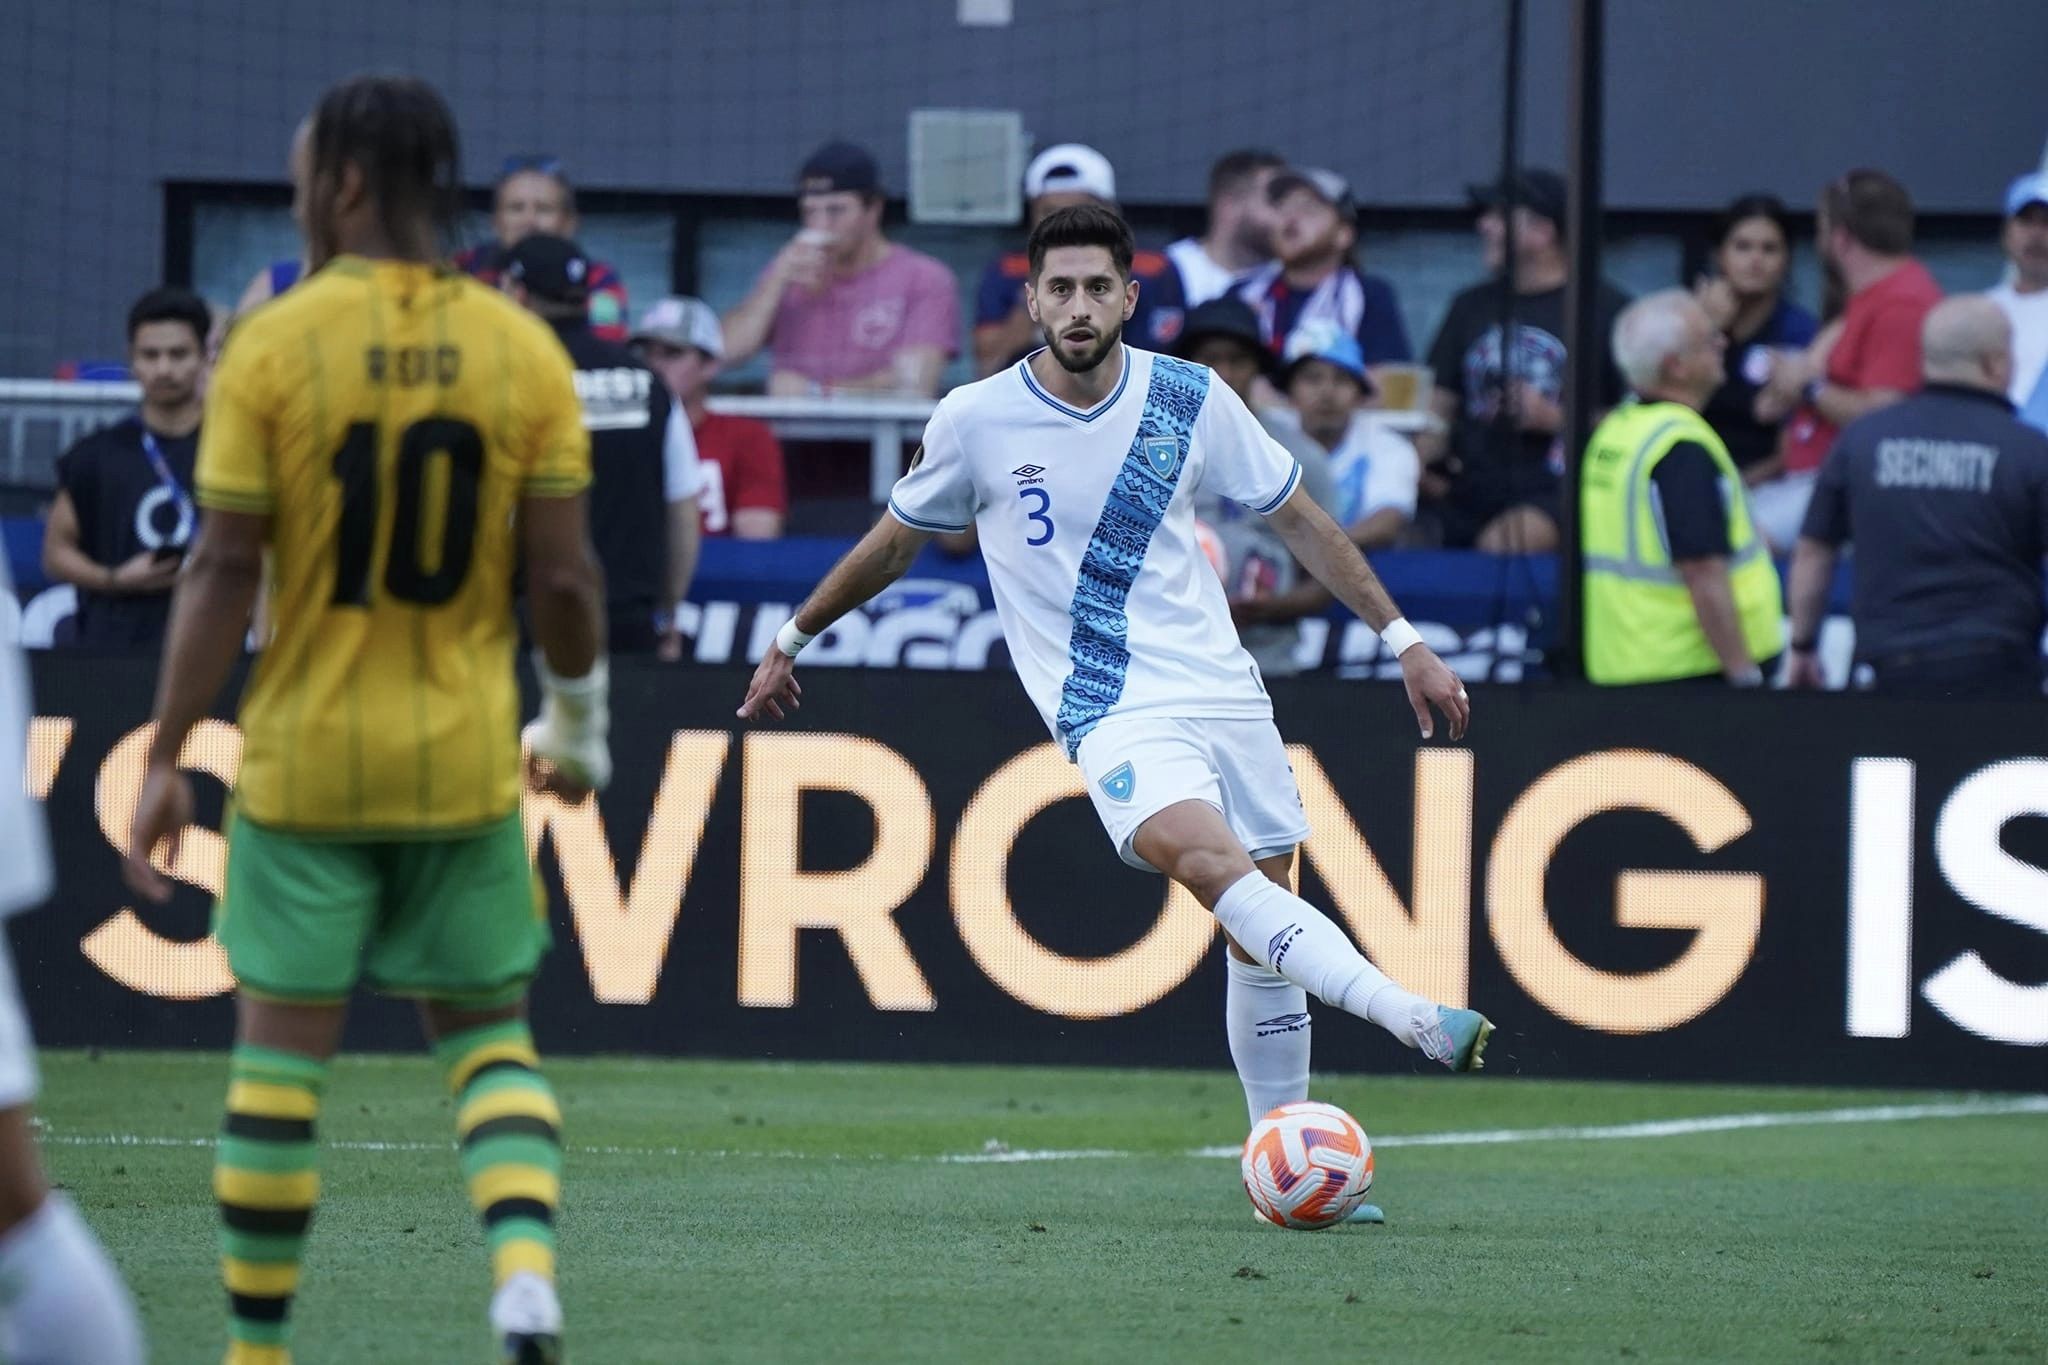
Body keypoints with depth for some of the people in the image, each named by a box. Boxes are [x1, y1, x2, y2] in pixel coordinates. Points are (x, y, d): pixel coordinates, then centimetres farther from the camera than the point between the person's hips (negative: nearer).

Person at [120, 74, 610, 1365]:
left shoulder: (274, 346, -8)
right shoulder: (525, 352, -2)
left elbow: (225, 569, -10)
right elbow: (564, 577, -2)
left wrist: (167, 759, -4)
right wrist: (578, 726, 15)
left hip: (304, 759, -2)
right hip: (467, 762, 2)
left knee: (281, 1047, 7)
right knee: (490, 1033, 13)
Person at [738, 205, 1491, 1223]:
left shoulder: (1191, 403, 2)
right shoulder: (976, 421, -2)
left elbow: (1299, 521, 13)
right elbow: (896, 541, 15)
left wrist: (1402, 639, 13)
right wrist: (792, 640, 25)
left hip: (1223, 691, 4)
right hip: (1110, 709, -4)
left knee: (1261, 930, 2)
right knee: (1207, 858, -31)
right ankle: (1416, 1020, -44)